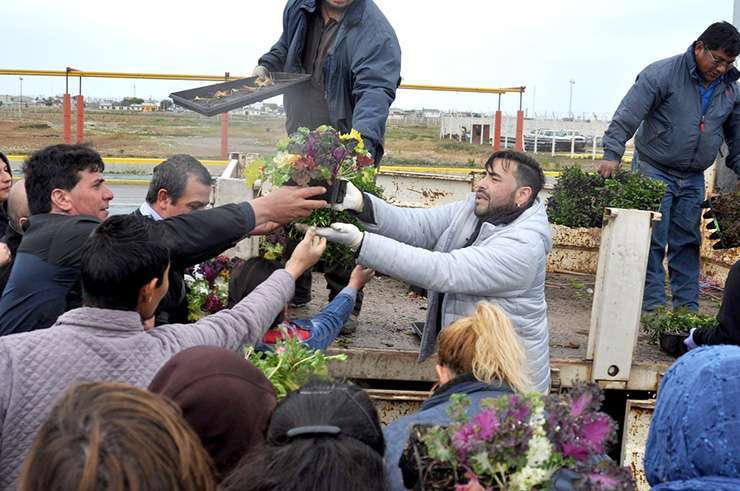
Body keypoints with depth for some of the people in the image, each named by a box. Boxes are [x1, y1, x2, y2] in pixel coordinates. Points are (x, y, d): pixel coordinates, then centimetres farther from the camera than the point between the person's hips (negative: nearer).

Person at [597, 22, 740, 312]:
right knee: (654, 240, -5)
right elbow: (627, 116, -19)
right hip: (656, 171, -5)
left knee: (687, 243, 9)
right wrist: (612, 154, -26)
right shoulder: (662, 74, -13)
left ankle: (687, 306, 16)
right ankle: (653, 305, 1)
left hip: (693, 179, 5)